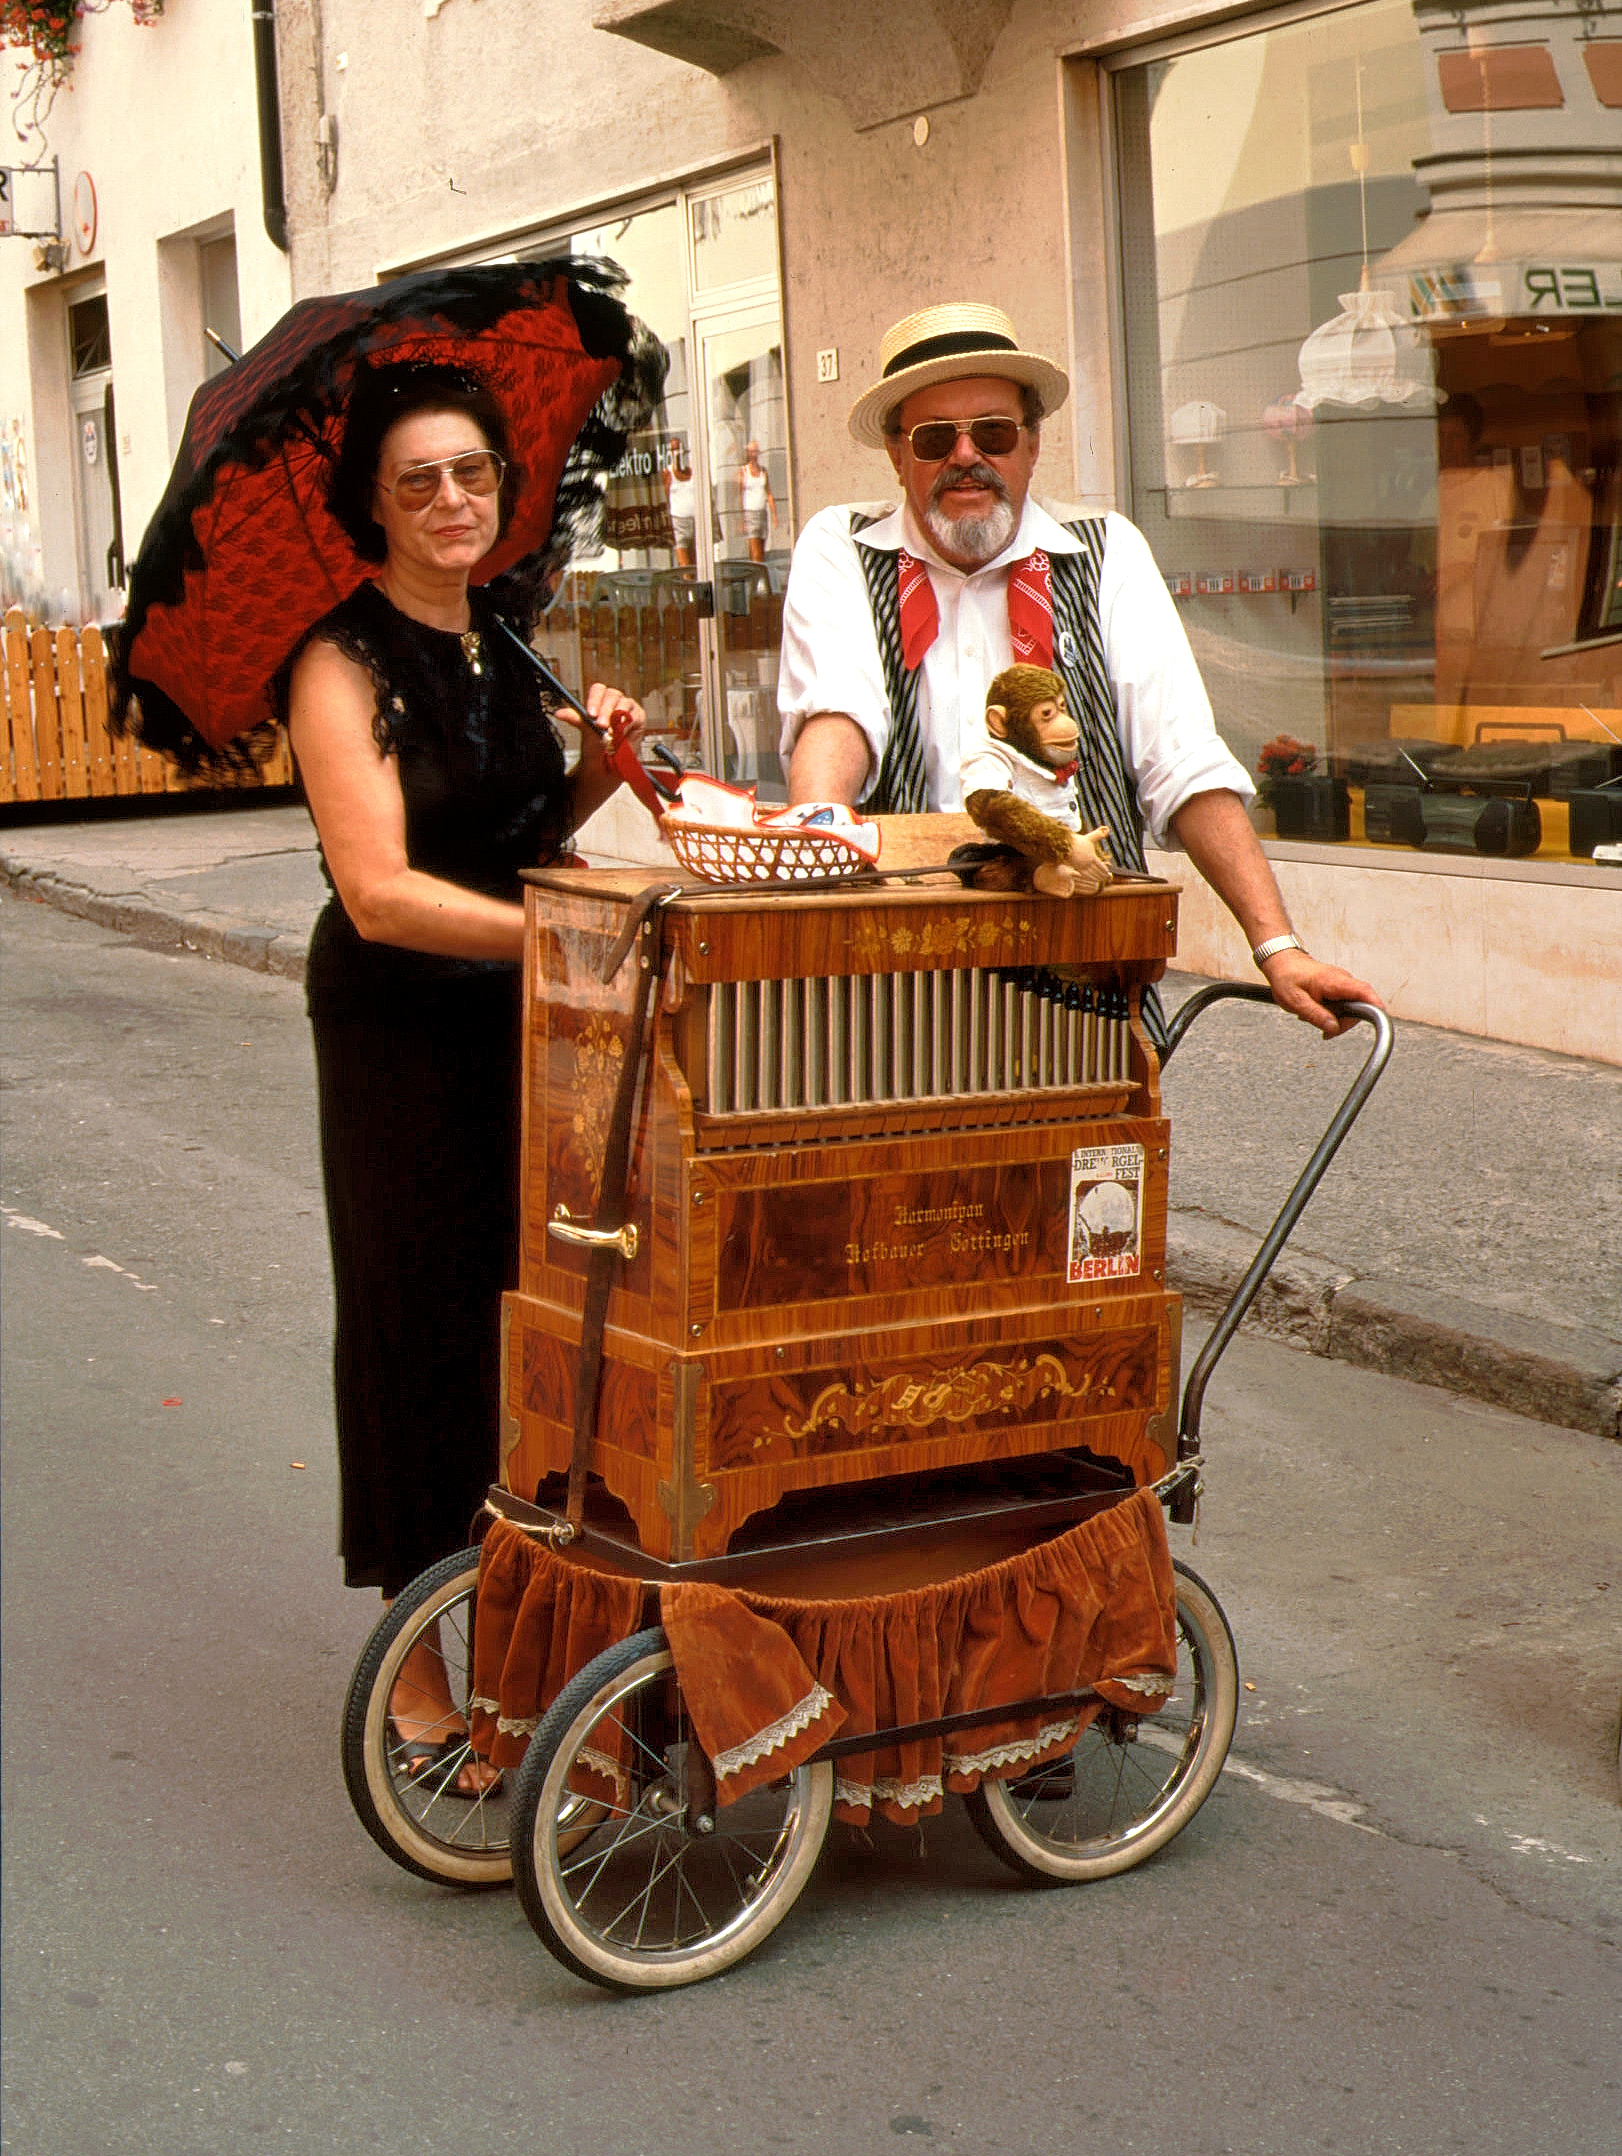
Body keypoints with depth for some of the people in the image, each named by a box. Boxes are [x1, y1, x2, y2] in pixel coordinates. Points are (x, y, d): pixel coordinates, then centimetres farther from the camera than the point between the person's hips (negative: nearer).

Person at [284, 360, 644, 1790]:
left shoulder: (497, 644, 11)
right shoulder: (347, 666, -12)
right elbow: (381, 890, -23)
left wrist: (598, 769, -1)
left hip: (514, 1023, 7)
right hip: (399, 1029, -6)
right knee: (418, 1333, 0)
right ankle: (418, 1692, 10)